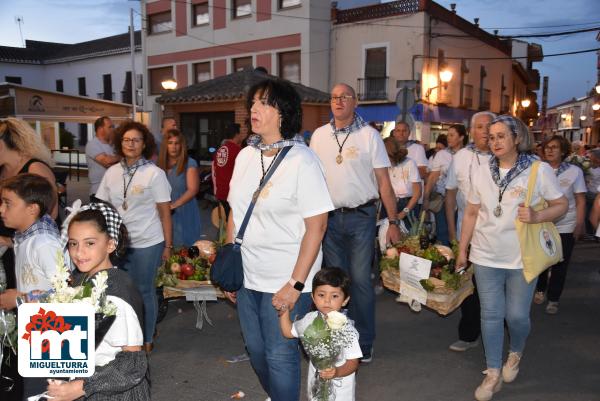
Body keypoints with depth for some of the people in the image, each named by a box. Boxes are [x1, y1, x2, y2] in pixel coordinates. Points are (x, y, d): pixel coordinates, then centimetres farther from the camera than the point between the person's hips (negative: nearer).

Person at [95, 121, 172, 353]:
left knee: (144, 291, 6)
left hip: (147, 243, -3)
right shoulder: (112, 172, 5)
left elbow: (165, 212, -6)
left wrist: (168, 245, -8)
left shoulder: (154, 173, -6)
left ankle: (146, 340, 24)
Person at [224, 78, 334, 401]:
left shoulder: (301, 160, -13)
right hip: (247, 277, 6)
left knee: (280, 355, 5)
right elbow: (235, 215, 11)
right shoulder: (245, 156, 4)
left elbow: (317, 226, -16)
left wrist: (296, 284, -18)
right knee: (255, 349, 19)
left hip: (285, 281, -6)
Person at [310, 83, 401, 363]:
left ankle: (364, 343, 14)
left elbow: (383, 181, -2)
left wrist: (393, 222, -7)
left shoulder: (369, 135, -1)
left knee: (361, 280, -2)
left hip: (361, 216, -3)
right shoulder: (319, 136, 8)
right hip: (329, 217, 3)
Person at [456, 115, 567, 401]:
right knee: (491, 315, 5)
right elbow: (471, 213, 9)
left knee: (517, 315, 5)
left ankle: (515, 353, 38)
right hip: (486, 257, 3)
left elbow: (561, 205, -2)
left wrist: (536, 216, -22)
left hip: (522, 258, -2)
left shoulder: (539, 170, -7)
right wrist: (462, 249, 10)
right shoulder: (481, 173, 4)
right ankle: (493, 374, 18)